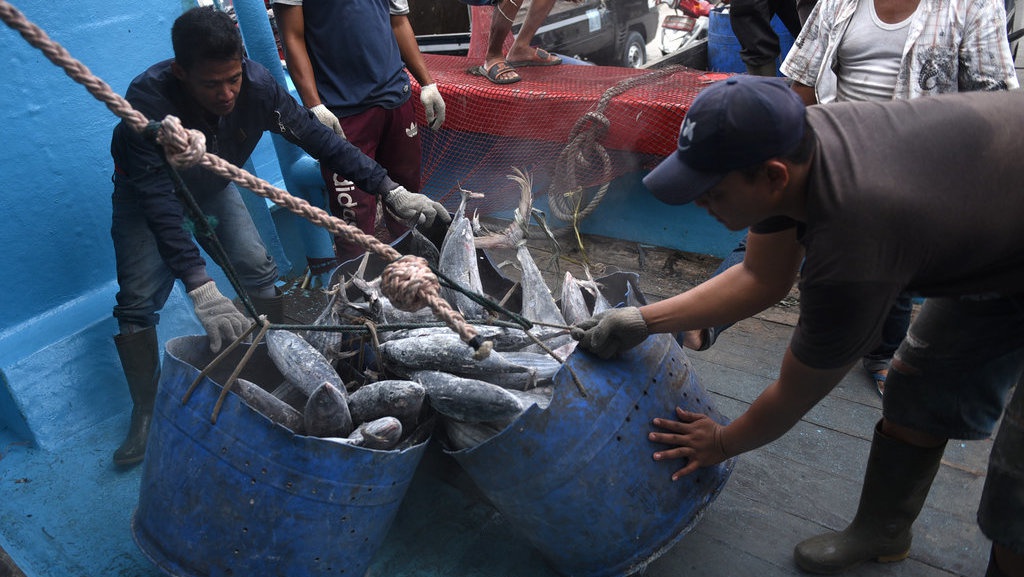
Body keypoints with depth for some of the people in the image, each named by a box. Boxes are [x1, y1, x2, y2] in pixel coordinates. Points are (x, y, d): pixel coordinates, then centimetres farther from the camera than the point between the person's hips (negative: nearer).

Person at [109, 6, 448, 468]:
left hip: (212, 185, 3)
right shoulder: (148, 100, -41)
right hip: (147, 191, -3)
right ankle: (146, 413, 7)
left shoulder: (257, 85, -30)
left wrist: (391, 191, -28)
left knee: (259, 270, -9)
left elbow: (318, 139, -23)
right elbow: (158, 204, -45)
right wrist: (201, 290, -54)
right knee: (138, 300, -10)